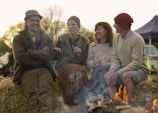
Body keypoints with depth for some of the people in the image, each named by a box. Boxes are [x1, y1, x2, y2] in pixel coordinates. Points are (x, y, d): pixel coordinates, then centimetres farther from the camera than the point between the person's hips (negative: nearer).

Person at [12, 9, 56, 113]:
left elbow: (48, 55, -1)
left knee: (46, 89, -32)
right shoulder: (18, 39, 14)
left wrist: (29, 53, -3)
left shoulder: (47, 38, 19)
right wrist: (40, 56, 0)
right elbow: (20, 57, -4)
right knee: (33, 93, -31)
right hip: (27, 71, 0)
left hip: (43, 70, 0)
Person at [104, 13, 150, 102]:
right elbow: (115, 58, 2)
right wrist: (112, 70, -19)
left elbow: (136, 63, -22)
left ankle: (132, 102, -22)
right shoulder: (117, 38, 3)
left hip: (140, 70, -7)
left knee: (126, 75, -36)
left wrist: (117, 73, -26)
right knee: (108, 76, -18)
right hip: (124, 70, 7)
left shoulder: (137, 39, -19)